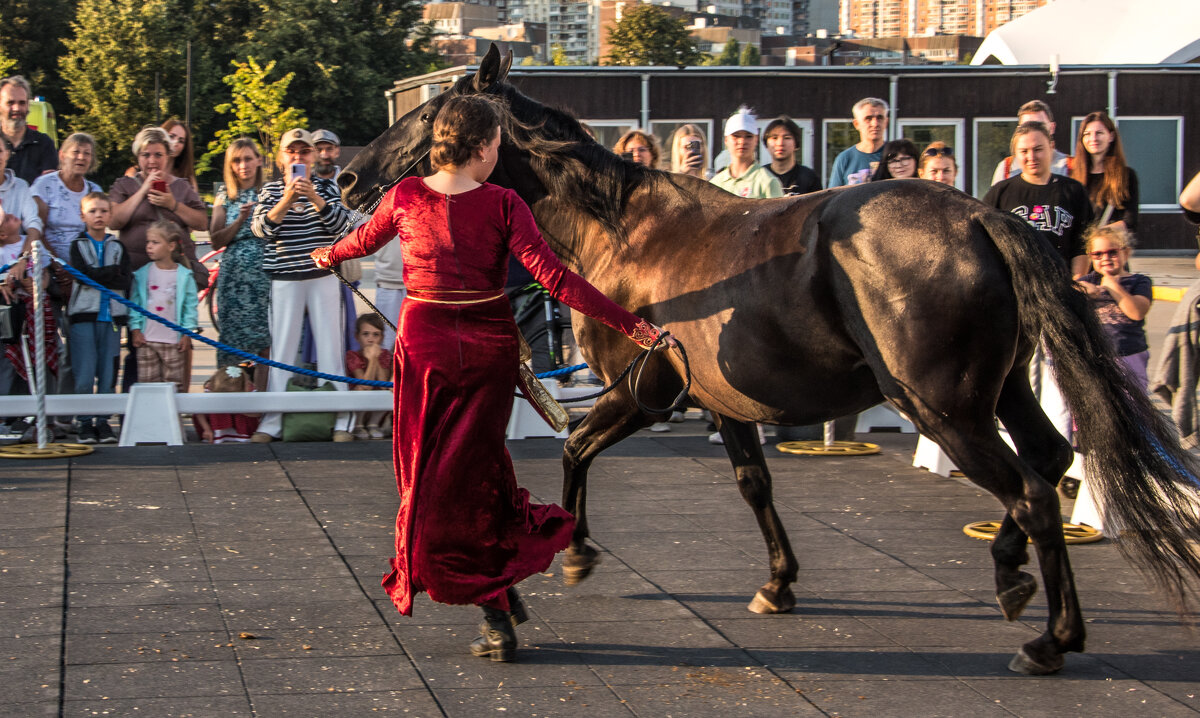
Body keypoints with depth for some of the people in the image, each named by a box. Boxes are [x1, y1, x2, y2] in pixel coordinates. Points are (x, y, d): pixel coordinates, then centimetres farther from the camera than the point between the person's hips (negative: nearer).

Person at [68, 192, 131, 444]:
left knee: (108, 373, 1)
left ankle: (103, 421, 8)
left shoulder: (118, 247, 14)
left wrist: (98, 277, -9)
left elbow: (126, 282, -1)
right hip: (84, 315, -2)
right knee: (84, 375, -8)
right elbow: (85, 273, -9)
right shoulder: (78, 245, 9)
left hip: (111, 315, 2)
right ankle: (85, 422, 0)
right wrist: (114, 271, -5)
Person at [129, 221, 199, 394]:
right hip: (146, 340, 2)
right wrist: (135, 329, 0)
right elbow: (134, 303, 8)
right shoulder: (142, 274, 5)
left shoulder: (184, 276, 0)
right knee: (147, 383, 2)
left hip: (174, 341, -1)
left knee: (174, 383, 2)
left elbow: (190, 306, 2)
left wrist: (187, 334, -2)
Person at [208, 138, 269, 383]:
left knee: (266, 344, -8)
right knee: (233, 342, -2)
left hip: (265, 275, -1)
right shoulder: (225, 199, 13)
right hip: (233, 277, 1)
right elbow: (217, 241, 4)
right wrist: (241, 219, -7)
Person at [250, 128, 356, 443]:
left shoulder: (327, 187, 7)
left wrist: (314, 198, -19)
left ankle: (341, 420, 6)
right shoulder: (271, 189, 7)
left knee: (330, 344, 0)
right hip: (285, 279, 0)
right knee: (282, 347, 0)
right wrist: (288, 198, -18)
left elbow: (341, 225, -7)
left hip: (324, 276, 0)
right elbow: (262, 229, -7)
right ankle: (272, 421, 5)